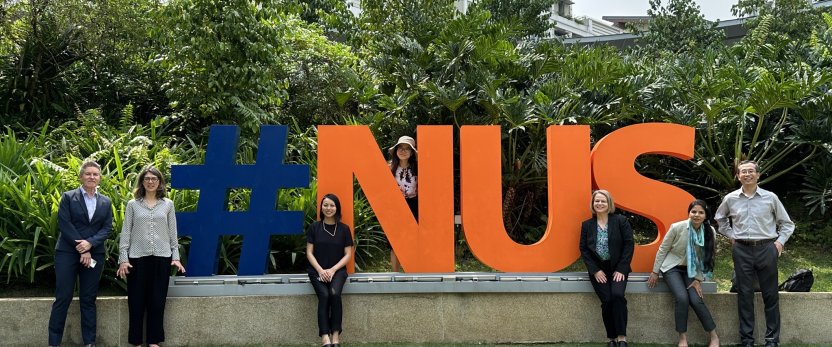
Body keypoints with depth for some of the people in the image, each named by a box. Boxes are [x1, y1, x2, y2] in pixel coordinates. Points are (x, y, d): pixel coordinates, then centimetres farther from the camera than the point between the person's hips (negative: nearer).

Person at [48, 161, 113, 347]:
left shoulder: (106, 202, 11)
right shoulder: (68, 197, 2)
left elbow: (107, 228, 3)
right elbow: (64, 224, -7)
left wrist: (90, 243, -14)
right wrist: (81, 249, -13)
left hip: (94, 254, 3)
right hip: (67, 253, -3)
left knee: (88, 299, 6)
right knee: (63, 297, -3)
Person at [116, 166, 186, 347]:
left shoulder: (168, 204, 8)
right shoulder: (133, 204, 5)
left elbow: (172, 233, 9)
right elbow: (126, 232, 3)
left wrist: (175, 257, 3)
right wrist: (123, 259, -4)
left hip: (162, 257, 1)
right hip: (138, 257, -1)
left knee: (157, 301, 4)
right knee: (136, 301, 2)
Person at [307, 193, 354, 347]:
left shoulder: (344, 229, 4)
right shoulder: (314, 227, 4)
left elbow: (348, 254, 3)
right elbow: (309, 252, 3)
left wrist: (332, 270, -9)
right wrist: (320, 270, -10)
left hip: (337, 270, 0)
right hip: (317, 270, 0)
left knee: (334, 294, -30)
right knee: (324, 295, -28)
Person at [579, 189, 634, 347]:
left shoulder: (621, 221, 1)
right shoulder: (586, 225, 7)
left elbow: (629, 244, -4)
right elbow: (583, 249, 4)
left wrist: (621, 269, -11)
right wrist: (595, 270, -8)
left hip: (618, 268, -1)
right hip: (598, 269, 1)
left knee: (617, 295, -26)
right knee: (607, 300, -17)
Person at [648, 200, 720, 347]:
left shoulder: (710, 232, -11)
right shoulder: (677, 227, -19)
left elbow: (706, 257, -3)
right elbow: (662, 249, -7)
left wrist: (698, 279, -8)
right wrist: (655, 272, -3)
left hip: (691, 270, 2)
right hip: (672, 268, -2)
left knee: (696, 300, -19)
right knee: (682, 298, -24)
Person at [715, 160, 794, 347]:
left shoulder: (770, 198, 1)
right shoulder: (730, 199, 5)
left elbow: (786, 223, 11)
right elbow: (720, 218, 24)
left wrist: (780, 241, -1)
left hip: (766, 248, -1)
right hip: (742, 249, 1)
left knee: (770, 295, 2)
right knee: (744, 295, 3)